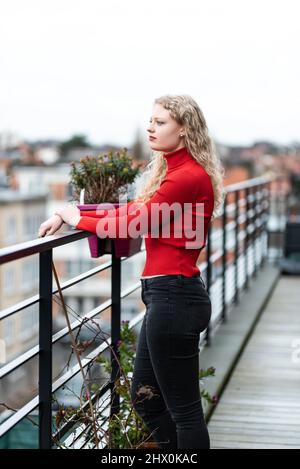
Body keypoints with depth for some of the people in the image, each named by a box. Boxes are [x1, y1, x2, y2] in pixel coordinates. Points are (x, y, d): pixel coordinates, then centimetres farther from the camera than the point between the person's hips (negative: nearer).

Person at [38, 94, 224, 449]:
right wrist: (68, 213, 7)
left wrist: (78, 219, -2)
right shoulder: (172, 171, 16)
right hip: (166, 295, 11)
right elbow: (133, 210, 14)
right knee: (145, 398, 19)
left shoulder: (189, 177, -16)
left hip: (173, 295, -11)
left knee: (183, 409, 0)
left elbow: (132, 222, -17)